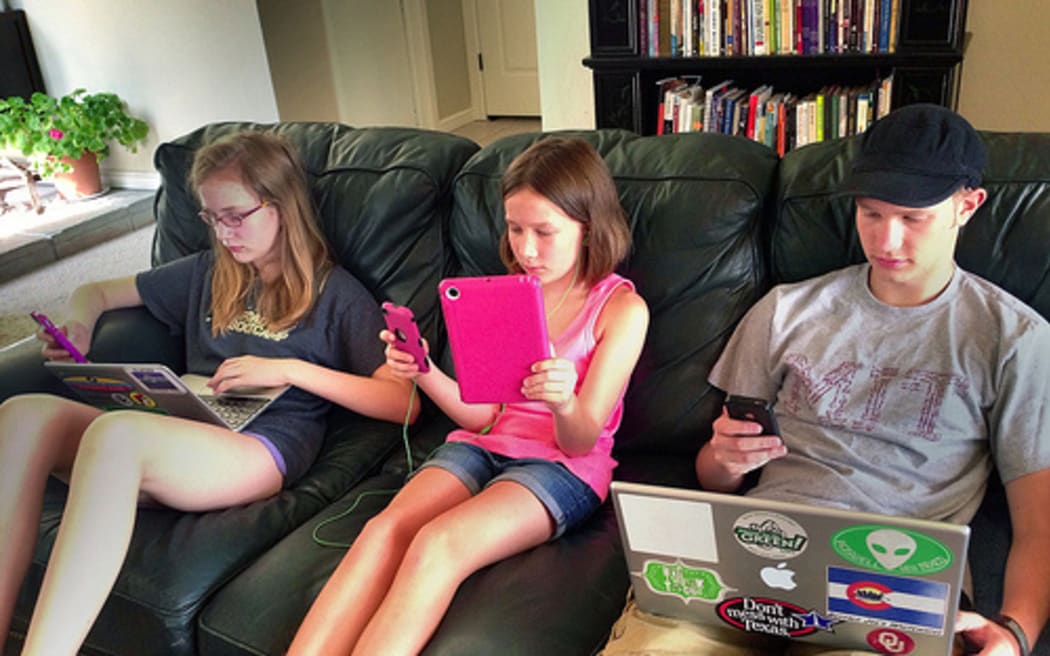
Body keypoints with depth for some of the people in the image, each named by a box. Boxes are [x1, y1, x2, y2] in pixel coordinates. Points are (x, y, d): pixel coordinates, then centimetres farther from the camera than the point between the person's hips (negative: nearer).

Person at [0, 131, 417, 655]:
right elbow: (95, 293, 36)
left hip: (263, 450, -5)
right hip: (179, 444, 6)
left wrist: (289, 369, -10)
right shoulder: (208, 273, 25)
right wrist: (78, 328, 11)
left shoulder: (336, 293, 8)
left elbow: (403, 403, -2)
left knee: (116, 432, -35)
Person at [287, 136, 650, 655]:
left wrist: (564, 403, -31)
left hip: (564, 465, -4)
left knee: (436, 544, -30)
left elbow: (581, 439, -8)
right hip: (485, 445, 5)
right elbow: (481, 415, 7)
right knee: (384, 528, -25)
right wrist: (425, 373, -11)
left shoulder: (622, 308, -5)